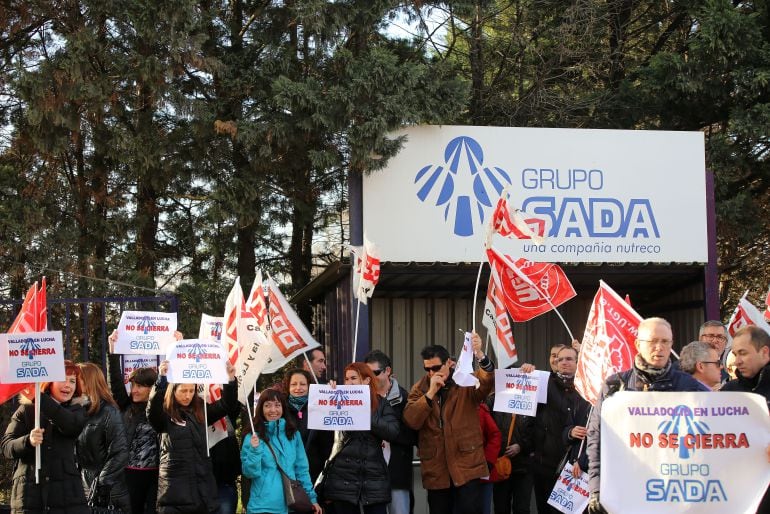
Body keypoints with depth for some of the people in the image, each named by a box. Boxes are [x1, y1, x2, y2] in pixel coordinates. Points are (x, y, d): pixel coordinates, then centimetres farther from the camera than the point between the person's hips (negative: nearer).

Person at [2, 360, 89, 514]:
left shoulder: (76, 409, 11)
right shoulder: (27, 409, 8)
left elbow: (72, 425, -14)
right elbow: (6, 447, 2)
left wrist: (40, 397, -21)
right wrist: (28, 441, -20)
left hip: (67, 492, 1)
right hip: (29, 492, 0)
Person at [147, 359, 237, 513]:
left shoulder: (200, 411, 9)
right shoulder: (164, 414, -6)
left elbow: (225, 404, 6)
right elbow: (152, 409, -26)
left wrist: (231, 380, -11)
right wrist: (161, 380, -38)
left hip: (202, 483, 5)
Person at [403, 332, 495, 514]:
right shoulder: (419, 389, 5)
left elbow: (488, 381, -22)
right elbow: (411, 421, -8)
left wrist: (479, 355, -39)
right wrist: (431, 392, -16)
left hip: (467, 467, -3)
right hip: (436, 470, 3)